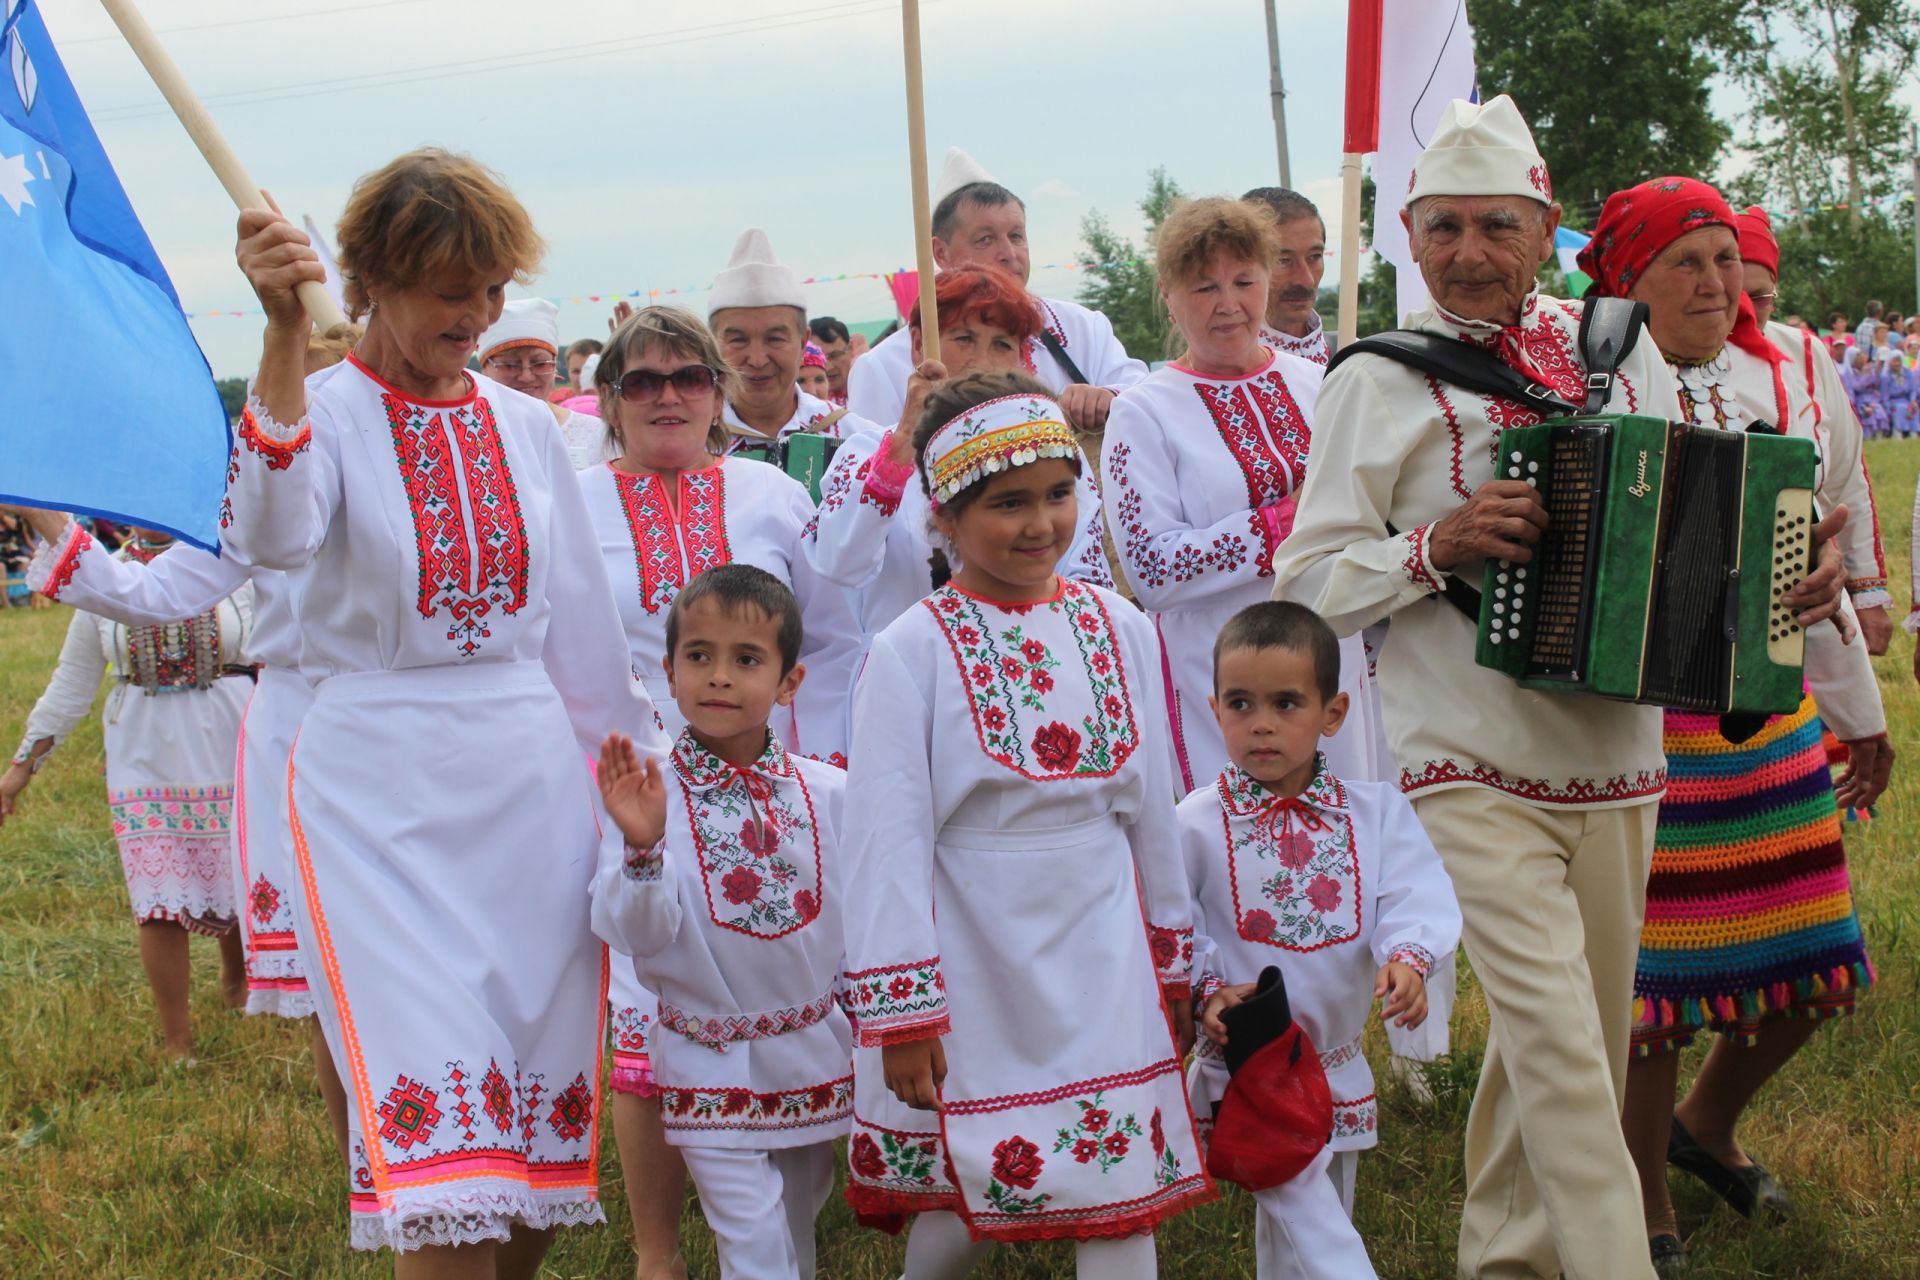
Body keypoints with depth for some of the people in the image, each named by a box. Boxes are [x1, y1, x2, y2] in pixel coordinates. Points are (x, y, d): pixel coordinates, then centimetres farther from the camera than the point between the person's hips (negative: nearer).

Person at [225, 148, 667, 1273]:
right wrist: (286, 338, -35)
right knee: (434, 1122, -10)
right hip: (382, 787, -4)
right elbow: (272, 537, -27)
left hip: (529, 770, 4)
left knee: (543, 1086, 7)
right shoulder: (322, 411, -4)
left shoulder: (525, 426, 9)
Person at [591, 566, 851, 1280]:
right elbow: (637, 935, -20)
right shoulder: (647, 797, -13)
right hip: (712, 1068, -3)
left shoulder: (830, 794, -5)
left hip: (814, 1057, 4)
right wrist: (643, 850, -36)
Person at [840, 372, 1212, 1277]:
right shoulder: (913, 651, -10)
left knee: (1120, 1199, 3)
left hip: (1100, 958, 3)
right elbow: (887, 838, -12)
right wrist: (899, 1009, -14)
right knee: (965, 1202, 10)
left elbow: (1151, 806, 9)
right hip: (973, 965, -3)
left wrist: (1172, 959, 13)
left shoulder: (1121, 631, 2)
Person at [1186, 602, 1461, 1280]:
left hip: (1337, 1066, 4)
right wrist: (1206, 989, -17)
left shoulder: (1375, 811, -2)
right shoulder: (1196, 824, -8)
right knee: (1306, 1218, -16)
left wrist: (1408, 958, -29)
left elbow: (1415, 895, -11)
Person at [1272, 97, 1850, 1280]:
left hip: (1614, 764, 5)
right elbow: (1307, 579, -6)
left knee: (1579, 1038, 15)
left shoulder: (1620, 351, 6)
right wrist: (1437, 546, -21)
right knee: (1559, 1039, -13)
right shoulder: (1381, 382, -6)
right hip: (1475, 776, -5)